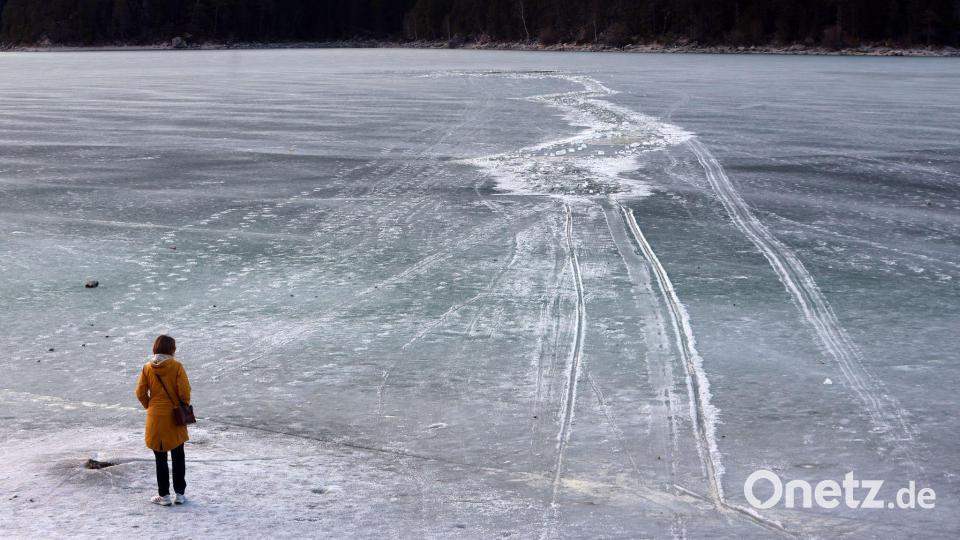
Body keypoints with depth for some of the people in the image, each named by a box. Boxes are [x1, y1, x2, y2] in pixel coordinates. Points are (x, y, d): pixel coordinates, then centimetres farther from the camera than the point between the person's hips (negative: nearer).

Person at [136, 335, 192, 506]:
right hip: (175, 417, -1)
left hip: (155, 417, 1)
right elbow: (184, 390, -14)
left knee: (160, 458, 9)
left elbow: (141, 393, -3)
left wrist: (149, 406, 12)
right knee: (178, 457, 11)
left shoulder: (147, 368, -3)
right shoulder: (177, 366, -11)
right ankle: (179, 494, 13)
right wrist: (185, 406, 3)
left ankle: (164, 495, 10)